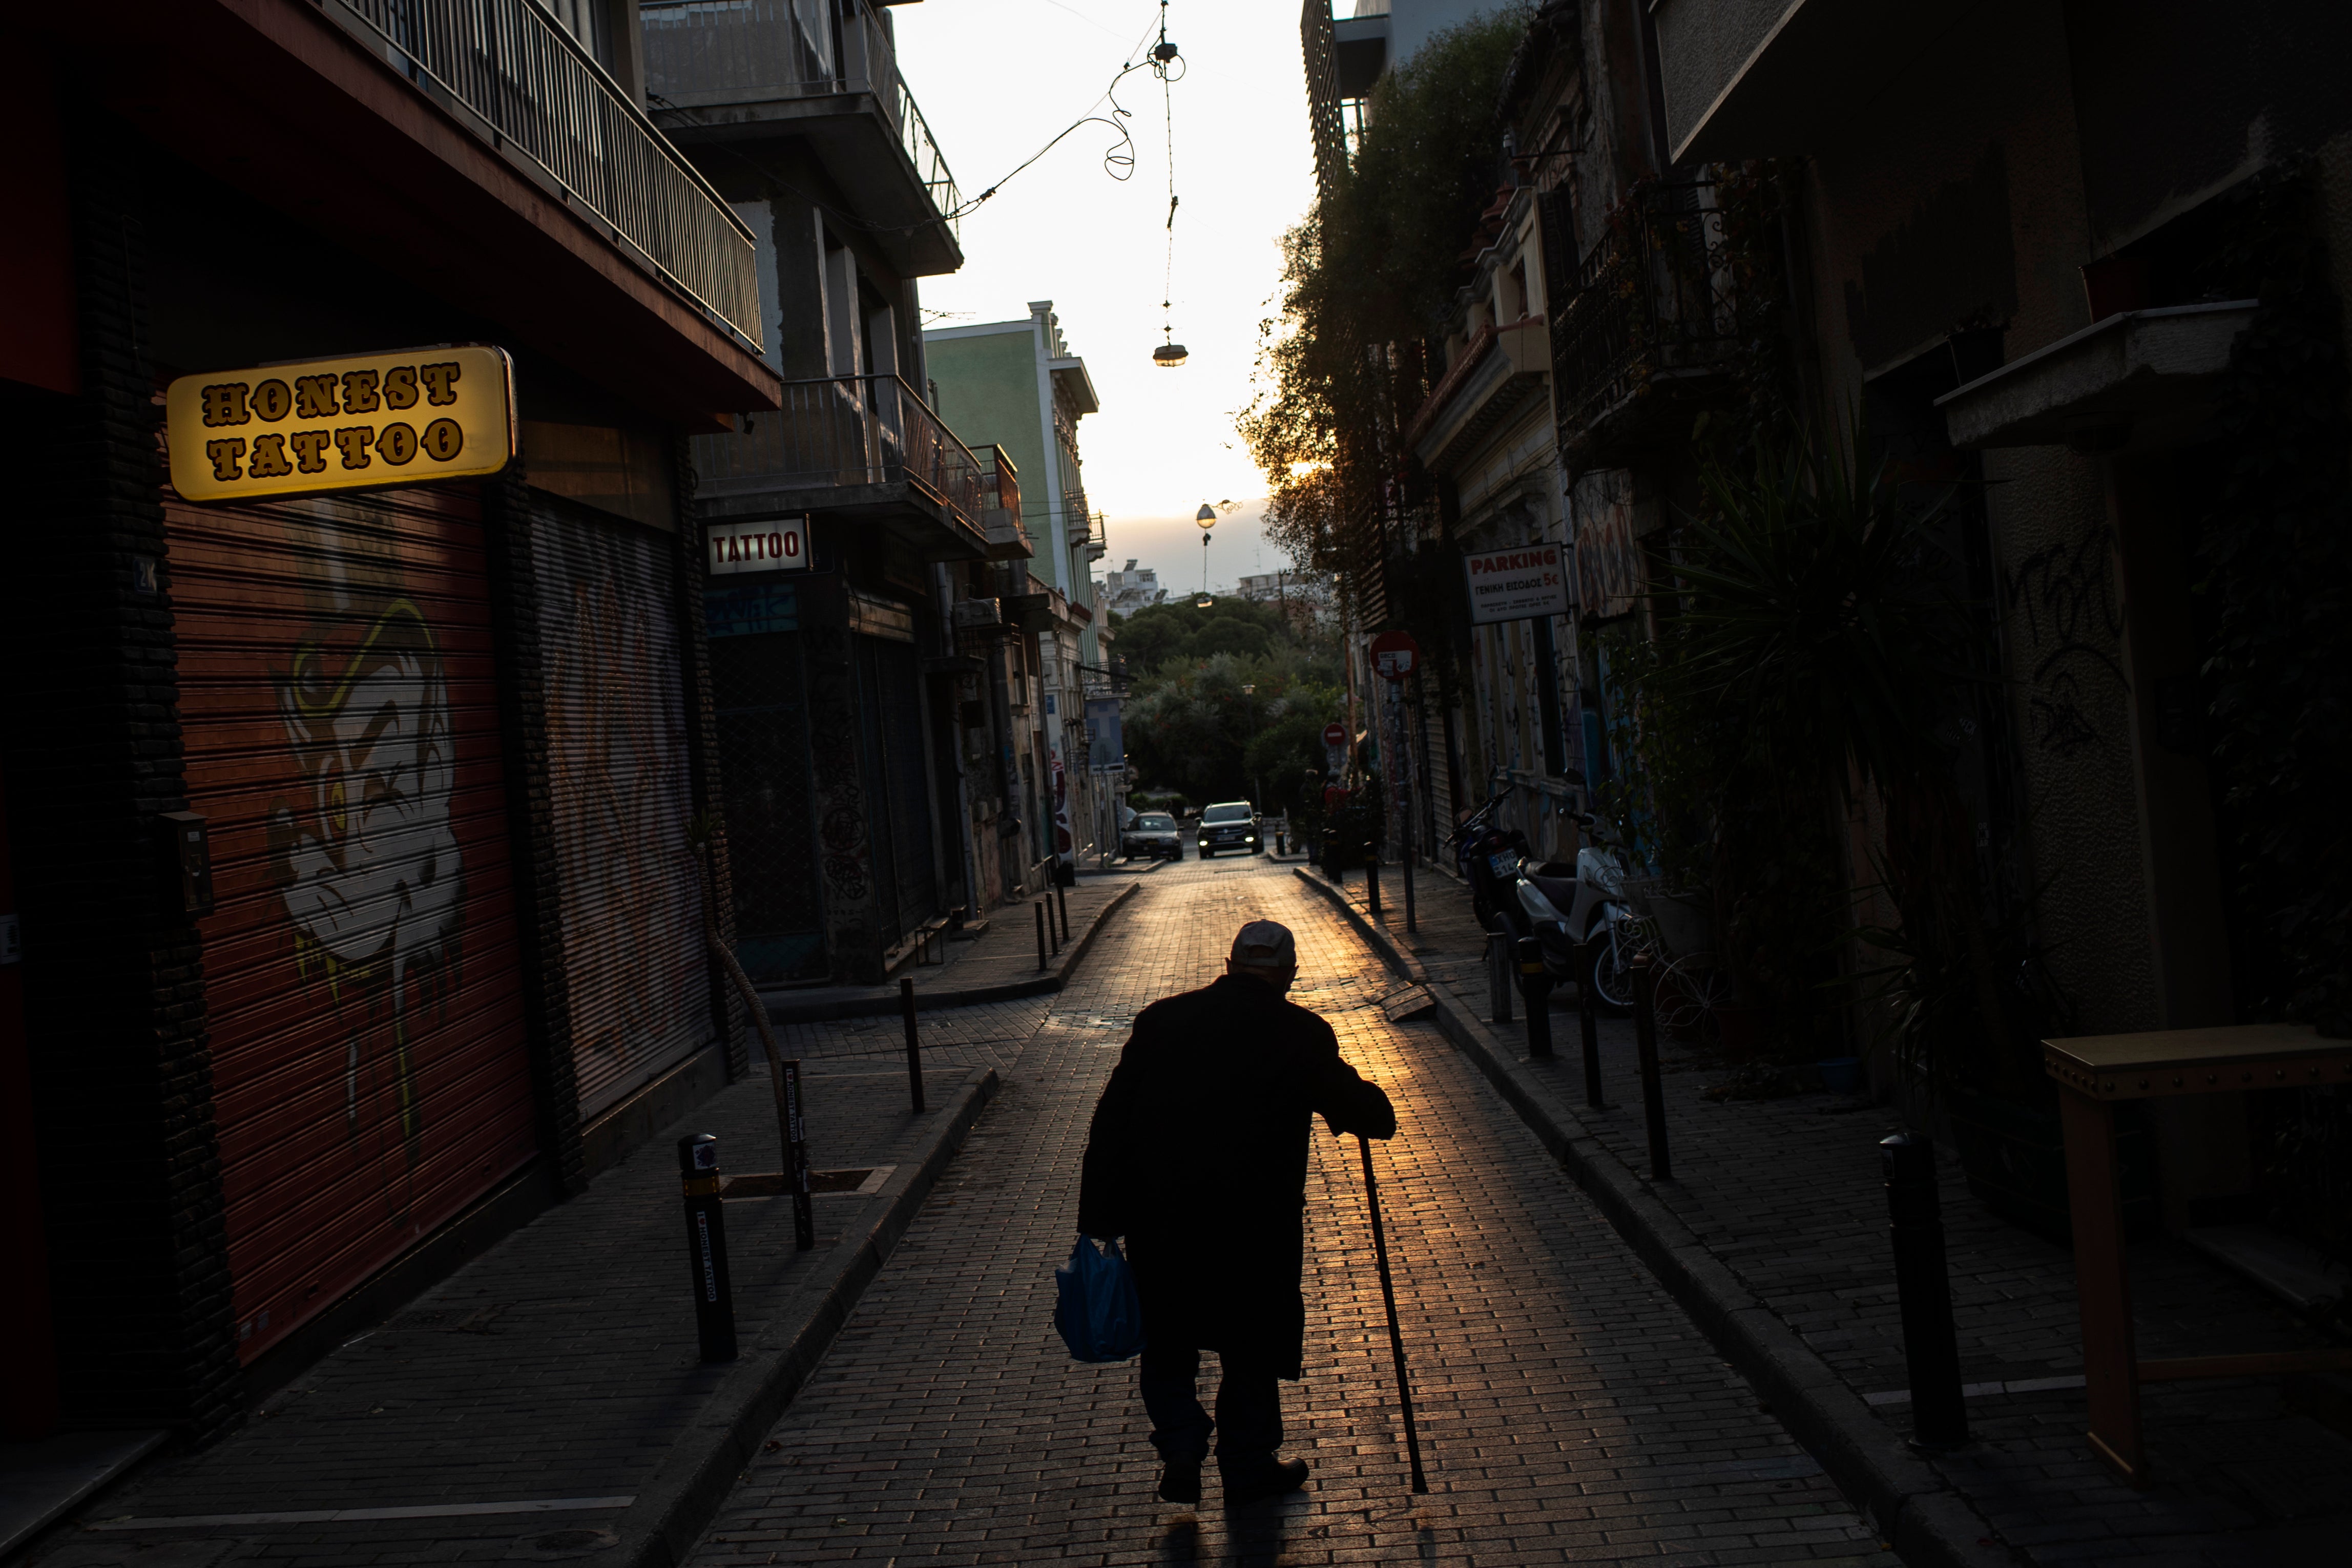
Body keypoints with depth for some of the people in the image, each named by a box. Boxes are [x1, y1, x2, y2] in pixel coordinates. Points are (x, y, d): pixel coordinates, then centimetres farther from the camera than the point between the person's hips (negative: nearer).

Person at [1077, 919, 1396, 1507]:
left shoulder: (1162, 1018, 3)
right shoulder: (1301, 1033, -5)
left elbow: (1111, 1119, 2)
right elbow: (1369, 1116, -2)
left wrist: (1099, 1215, 5)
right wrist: (1375, 1108, 22)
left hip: (1157, 1219, 2)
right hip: (1254, 1221, -2)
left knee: (1168, 1342, 21)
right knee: (1254, 1346, 16)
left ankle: (1180, 1449, 9)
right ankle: (1248, 1467, 26)